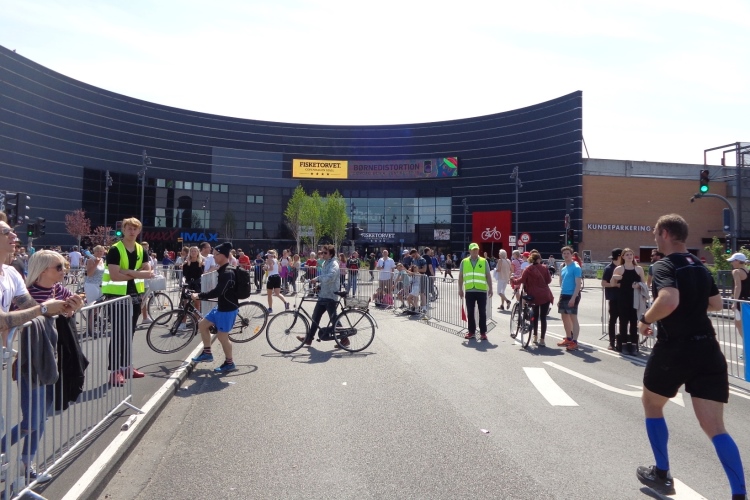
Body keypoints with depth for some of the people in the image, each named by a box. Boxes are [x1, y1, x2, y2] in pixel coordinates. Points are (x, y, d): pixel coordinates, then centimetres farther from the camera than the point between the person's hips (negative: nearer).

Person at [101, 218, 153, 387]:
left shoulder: (141, 250, 7)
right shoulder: (115, 250, -12)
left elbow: (148, 273, -3)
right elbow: (114, 276, -23)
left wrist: (128, 271, -16)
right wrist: (137, 274, -17)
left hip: (134, 296, 6)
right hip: (117, 296, -6)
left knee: (129, 333, 13)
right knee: (118, 333, -4)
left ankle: (126, 366, 24)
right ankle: (115, 371, 2)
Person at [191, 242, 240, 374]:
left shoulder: (228, 272, -23)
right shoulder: (222, 270, 10)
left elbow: (218, 292, -30)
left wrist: (199, 296, -22)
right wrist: (201, 295, 18)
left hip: (228, 309, -10)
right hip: (221, 306, 10)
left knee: (222, 335, -2)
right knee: (202, 325, 15)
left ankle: (229, 363, 13)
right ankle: (207, 353, 26)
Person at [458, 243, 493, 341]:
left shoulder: (484, 261, 5)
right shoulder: (464, 262, 7)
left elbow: (488, 276, 6)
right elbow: (460, 276, 9)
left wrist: (490, 289, 1)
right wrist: (460, 289, 5)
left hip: (482, 291, -1)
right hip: (469, 291, 1)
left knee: (482, 312, 3)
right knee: (470, 312, 7)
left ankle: (483, 332, 10)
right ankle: (471, 331, 17)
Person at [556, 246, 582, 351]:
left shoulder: (576, 267, -10)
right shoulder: (563, 268, 14)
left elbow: (578, 284, -16)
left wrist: (573, 298, -23)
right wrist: (560, 297, 17)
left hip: (572, 296, -9)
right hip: (564, 295, 9)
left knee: (573, 318, -8)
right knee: (564, 317, 15)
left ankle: (574, 342, -6)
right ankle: (568, 339, 27)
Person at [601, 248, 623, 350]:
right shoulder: (609, 268, -7)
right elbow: (603, 283, -11)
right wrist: (616, 284, -19)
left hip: (622, 297, 6)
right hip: (613, 298, -6)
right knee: (613, 319, 0)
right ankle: (612, 342, 7)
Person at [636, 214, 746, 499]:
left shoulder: (665, 265, -13)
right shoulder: (700, 266, 12)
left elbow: (669, 301, -31)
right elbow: (716, 304, 23)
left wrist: (645, 320, -16)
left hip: (674, 350, -6)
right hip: (708, 349, 6)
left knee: (652, 406, 18)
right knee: (715, 427, 6)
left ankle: (662, 475, 26)